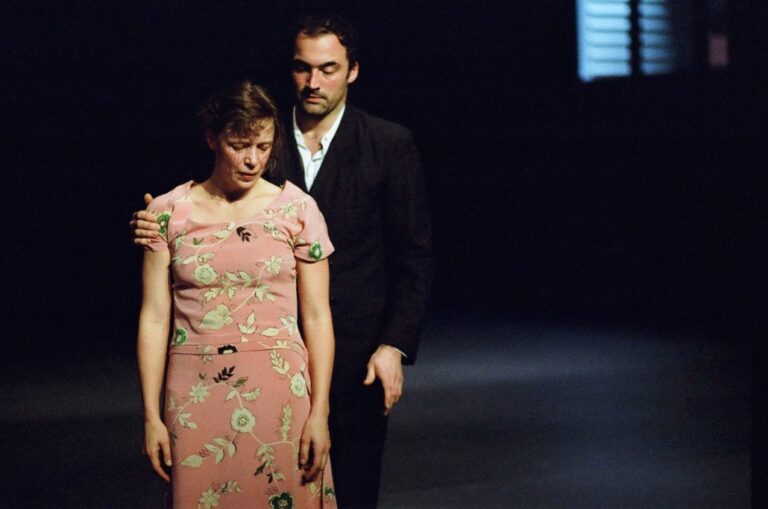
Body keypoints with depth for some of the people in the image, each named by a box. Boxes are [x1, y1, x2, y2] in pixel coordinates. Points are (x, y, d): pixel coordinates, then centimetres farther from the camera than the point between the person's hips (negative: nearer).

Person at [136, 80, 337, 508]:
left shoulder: (297, 209, 0)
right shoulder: (170, 212, 2)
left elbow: (317, 316, 0)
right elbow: (154, 317, 3)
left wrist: (319, 412, -5)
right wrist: (151, 415, -1)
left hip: (279, 392, -1)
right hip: (195, 396, 1)